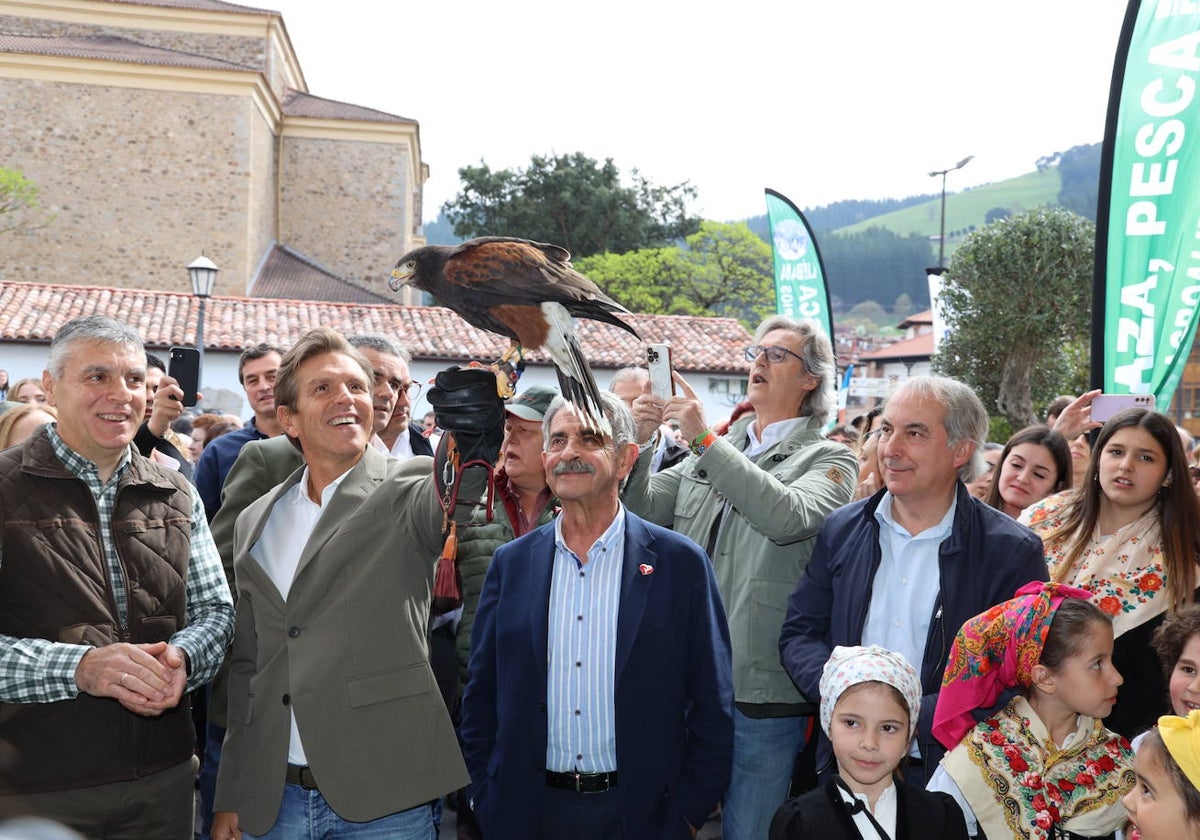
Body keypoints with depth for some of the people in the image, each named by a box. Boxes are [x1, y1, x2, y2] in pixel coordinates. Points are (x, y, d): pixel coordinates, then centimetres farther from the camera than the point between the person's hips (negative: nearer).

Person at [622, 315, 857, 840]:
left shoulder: (830, 460, 0)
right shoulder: (711, 453, 14)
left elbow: (787, 517, -21)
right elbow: (642, 511, 8)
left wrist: (705, 439, -21)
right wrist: (638, 443, -9)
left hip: (762, 695, -4)